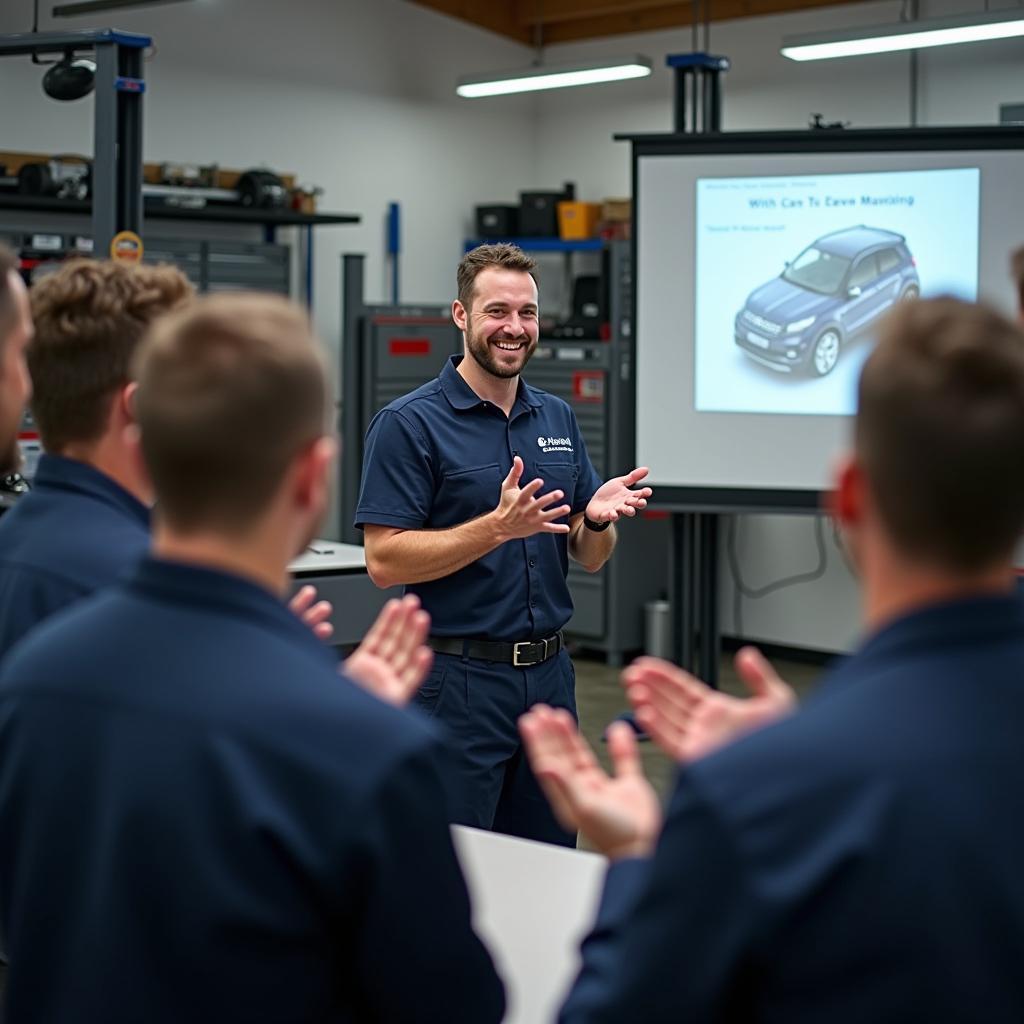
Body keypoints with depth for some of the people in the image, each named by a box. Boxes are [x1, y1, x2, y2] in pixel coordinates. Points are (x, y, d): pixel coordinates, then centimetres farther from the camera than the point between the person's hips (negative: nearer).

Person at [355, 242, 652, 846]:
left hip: (550, 674, 6)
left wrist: (598, 517, -10)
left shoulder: (559, 419, 11)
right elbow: (385, 561, -15)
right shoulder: (410, 423, -8)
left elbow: (590, 558, 13)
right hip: (460, 679, -6)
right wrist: (498, 527, -24)